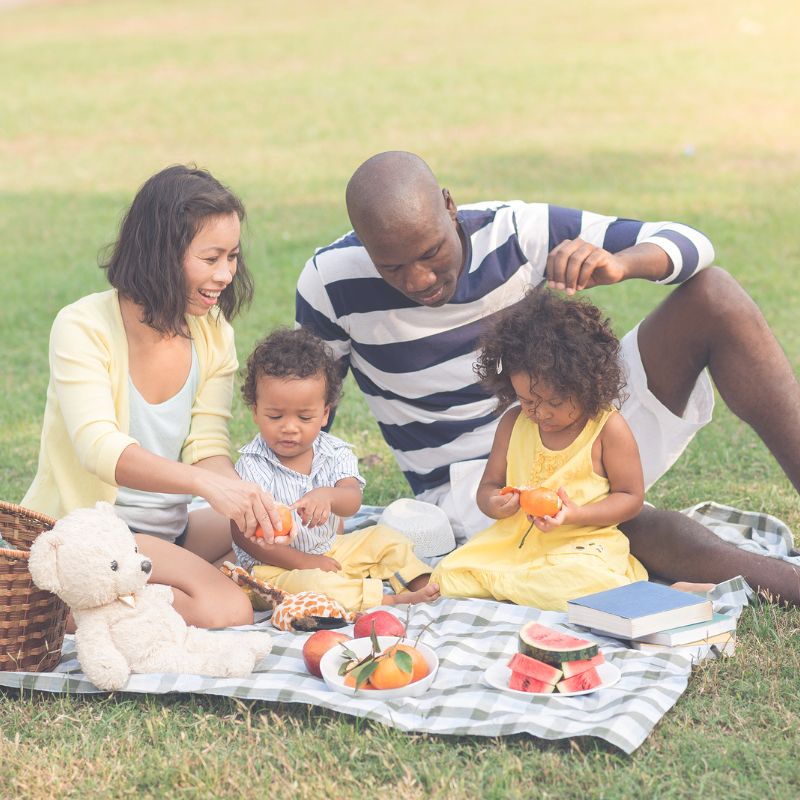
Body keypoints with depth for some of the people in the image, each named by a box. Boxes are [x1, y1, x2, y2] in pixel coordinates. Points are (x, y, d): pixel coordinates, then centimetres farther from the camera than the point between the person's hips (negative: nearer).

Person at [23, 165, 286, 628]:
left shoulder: (213, 333, 3)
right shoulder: (83, 328, -15)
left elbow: (208, 445, -4)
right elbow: (99, 447, -28)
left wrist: (244, 495, -27)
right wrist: (204, 482, -44)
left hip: (169, 531, 8)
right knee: (225, 610, -28)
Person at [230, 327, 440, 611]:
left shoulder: (334, 452, -3)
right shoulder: (252, 465, -14)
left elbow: (352, 500, -19)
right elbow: (243, 534, -15)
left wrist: (327, 496, -45)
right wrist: (302, 561, -21)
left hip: (330, 550, 6)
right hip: (276, 567, -6)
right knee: (311, 583, -35)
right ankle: (390, 600, -29)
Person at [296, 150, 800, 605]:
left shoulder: (517, 231, -11)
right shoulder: (331, 283, -13)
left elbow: (691, 245, -9)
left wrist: (618, 262, -32)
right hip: (474, 476, -3)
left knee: (713, 294, -18)